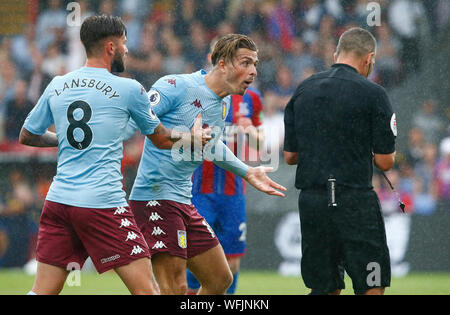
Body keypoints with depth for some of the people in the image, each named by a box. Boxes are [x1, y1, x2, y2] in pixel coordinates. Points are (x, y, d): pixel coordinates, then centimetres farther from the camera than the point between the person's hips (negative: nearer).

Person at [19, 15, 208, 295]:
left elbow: (27, 136, 22)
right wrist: (191, 135, 31)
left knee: (43, 292, 7)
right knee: (146, 290, -2)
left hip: (58, 199, 5)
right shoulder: (128, 89, -2)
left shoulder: (56, 86, 10)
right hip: (102, 203, -5)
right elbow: (162, 140, 12)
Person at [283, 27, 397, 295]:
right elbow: (385, 162, -5)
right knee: (371, 287, 0)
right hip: (354, 200, -5)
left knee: (324, 288, 13)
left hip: (310, 201, 5)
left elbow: (289, 156, 12)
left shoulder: (303, 90, 10)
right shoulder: (372, 94, -6)